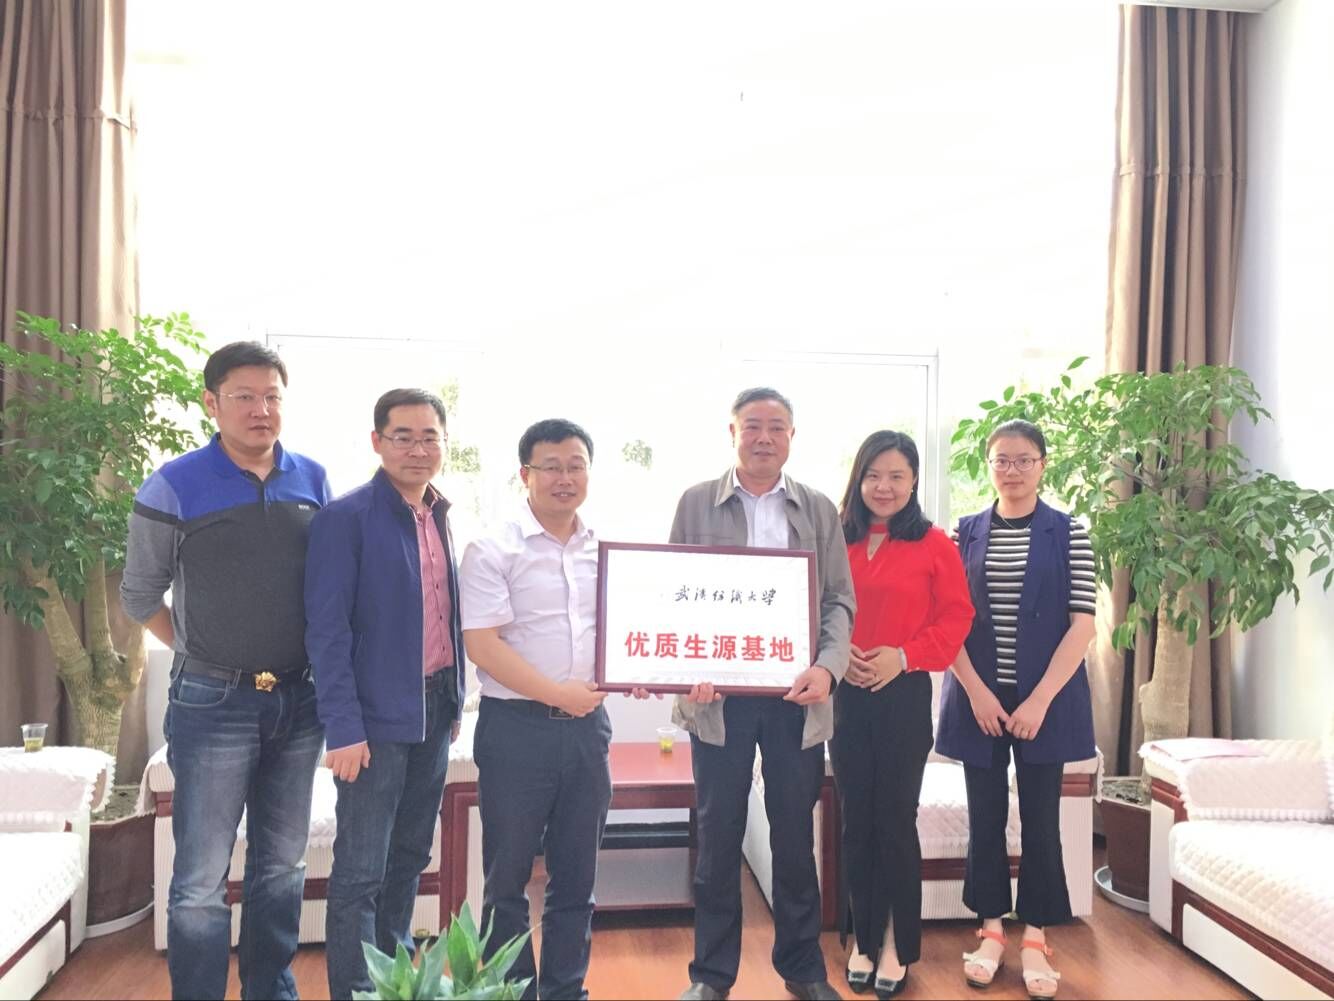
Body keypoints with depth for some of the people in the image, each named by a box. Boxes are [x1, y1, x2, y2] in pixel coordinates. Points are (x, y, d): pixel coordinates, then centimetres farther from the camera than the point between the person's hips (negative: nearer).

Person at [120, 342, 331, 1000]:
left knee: (282, 866, 15)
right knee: (201, 881, 1)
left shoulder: (313, 481, 3)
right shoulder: (174, 487, -8)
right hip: (213, 704, -4)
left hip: (298, 701, 4)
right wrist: (204, 655, 4)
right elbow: (140, 595, 3)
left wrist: (321, 668, 7)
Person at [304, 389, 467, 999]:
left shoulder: (438, 516, 9)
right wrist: (344, 728, -19)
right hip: (377, 719, -7)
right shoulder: (346, 518, -12)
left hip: (434, 712, 7)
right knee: (360, 870, 2)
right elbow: (327, 629, -15)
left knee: (411, 855, 18)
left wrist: (454, 701, 11)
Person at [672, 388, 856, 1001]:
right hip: (718, 694, -1)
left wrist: (827, 666, -12)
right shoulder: (696, 503, 4)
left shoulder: (819, 509, 9)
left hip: (796, 696, 1)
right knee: (717, 836, 7)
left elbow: (839, 600, 5)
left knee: (796, 836, 11)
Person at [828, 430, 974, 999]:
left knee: (896, 821, 4)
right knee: (856, 821, 9)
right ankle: (864, 939, 24)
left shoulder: (934, 544, -2)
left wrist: (904, 656, -15)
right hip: (844, 696, 2)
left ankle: (897, 944, 20)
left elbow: (955, 619, -3)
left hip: (905, 696, -2)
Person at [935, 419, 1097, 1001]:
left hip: (1045, 700, -1)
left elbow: (1082, 622, -6)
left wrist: (1040, 699, -13)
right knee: (985, 815, 9)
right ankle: (991, 930, 23)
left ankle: (1035, 938, 19)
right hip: (978, 698, 2)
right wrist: (976, 691, -10)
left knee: (1040, 817, 5)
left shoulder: (1068, 533, -1)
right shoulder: (965, 533, 4)